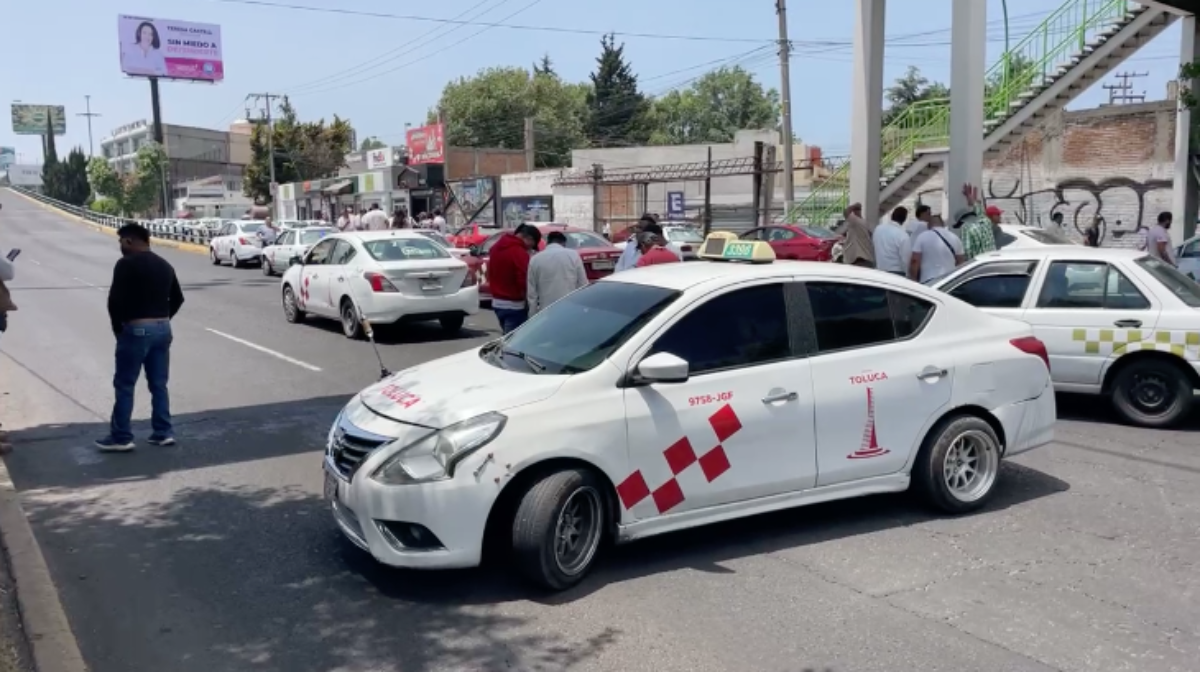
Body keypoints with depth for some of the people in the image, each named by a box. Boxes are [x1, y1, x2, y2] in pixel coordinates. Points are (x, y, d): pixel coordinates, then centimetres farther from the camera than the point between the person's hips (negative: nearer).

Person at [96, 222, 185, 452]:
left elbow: (115, 300, -16)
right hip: (162, 328, 7)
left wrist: (117, 326, -2)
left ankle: (121, 437, 4)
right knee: (159, 385, 12)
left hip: (136, 329, -7)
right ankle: (163, 433, 13)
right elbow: (177, 298, 18)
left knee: (124, 385, 1)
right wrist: (163, 318, 15)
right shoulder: (165, 265, 13)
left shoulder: (126, 264, -11)